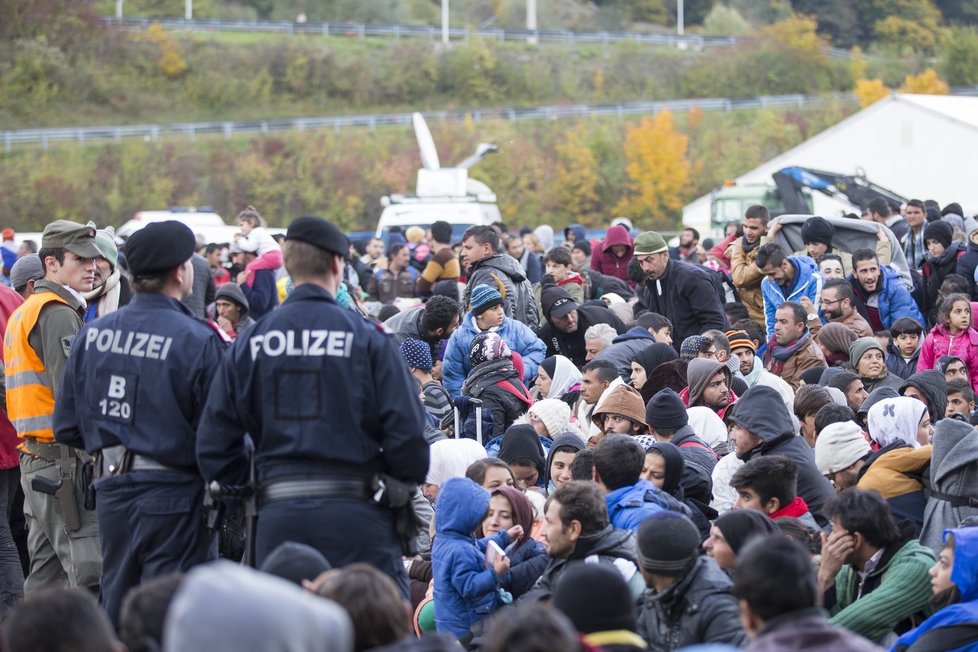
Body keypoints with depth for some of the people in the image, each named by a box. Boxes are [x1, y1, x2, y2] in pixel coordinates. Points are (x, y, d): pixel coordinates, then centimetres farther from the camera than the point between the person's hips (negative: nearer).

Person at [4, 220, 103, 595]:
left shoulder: (24, 313, 20)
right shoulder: (58, 315, -11)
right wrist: (93, 461, -18)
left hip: (33, 461, 10)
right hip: (65, 462, -10)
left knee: (47, 571, 13)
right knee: (90, 572, -13)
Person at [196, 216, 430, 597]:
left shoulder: (250, 343, 5)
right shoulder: (367, 338, -4)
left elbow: (213, 441, 6)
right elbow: (406, 432, -7)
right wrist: (408, 482, 11)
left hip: (277, 516, 3)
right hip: (354, 515, -3)